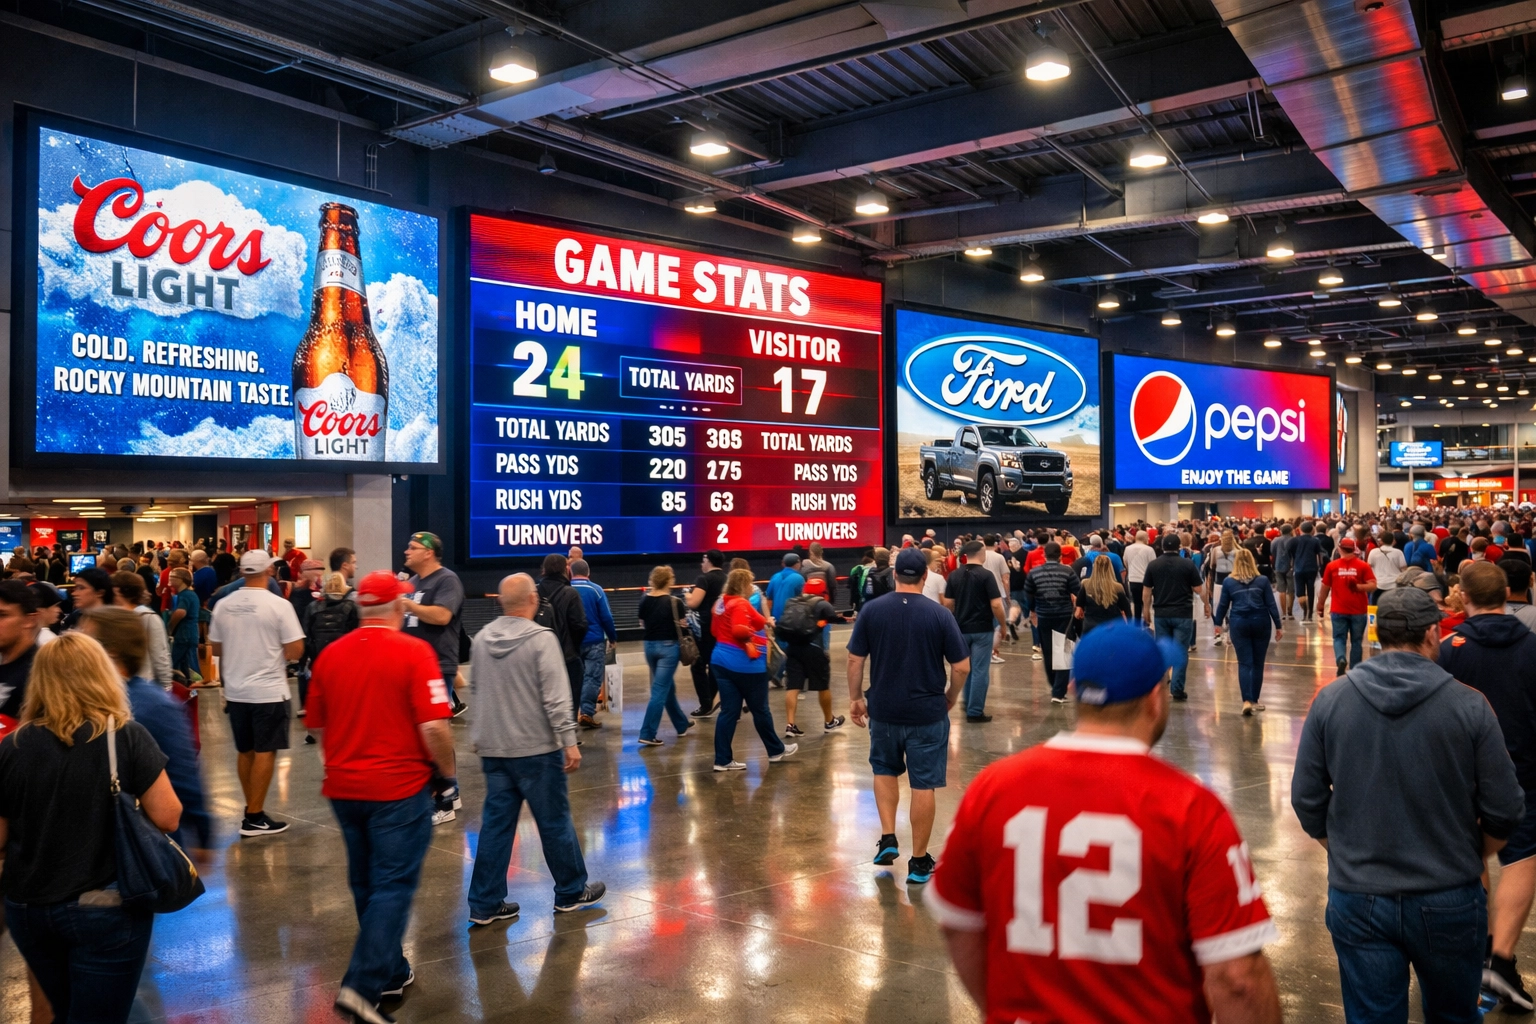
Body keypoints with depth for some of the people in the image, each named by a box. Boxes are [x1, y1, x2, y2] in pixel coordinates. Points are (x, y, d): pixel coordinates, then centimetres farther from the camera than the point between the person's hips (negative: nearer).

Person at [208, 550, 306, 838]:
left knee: (245, 751, 16)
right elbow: (295, 650, -14)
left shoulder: (223, 605, 1)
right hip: (268, 690, -5)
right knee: (264, 752, 1)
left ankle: (252, 809, 25)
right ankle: (254, 818, 2)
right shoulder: (279, 605, -14)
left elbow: (216, 648, 10)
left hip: (236, 690, 6)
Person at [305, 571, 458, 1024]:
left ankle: (391, 972, 31)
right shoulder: (414, 652, -13)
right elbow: (434, 725, -18)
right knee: (393, 885, 2)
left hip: (343, 787, 6)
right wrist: (448, 773, -4)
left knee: (366, 883, 18)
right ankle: (362, 986, -6)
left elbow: (317, 725, 12)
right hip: (399, 786, -6)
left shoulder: (330, 654, 3)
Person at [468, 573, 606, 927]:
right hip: (536, 748, -6)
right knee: (555, 822, 8)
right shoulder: (541, 639, -16)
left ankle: (485, 904, 13)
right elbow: (556, 698, -19)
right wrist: (569, 741, -14)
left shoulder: (481, 639, 3)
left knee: (495, 824, 10)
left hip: (492, 748, 6)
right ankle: (572, 893, 22)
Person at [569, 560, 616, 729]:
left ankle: (575, 712, 21)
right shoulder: (595, 590, -8)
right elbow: (606, 617, -8)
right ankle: (587, 713, -9)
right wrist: (613, 638, 4)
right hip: (594, 641, -3)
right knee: (592, 677, -2)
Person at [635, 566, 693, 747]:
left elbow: (642, 623, 10)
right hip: (668, 646, -6)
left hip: (650, 645, 6)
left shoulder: (645, 600, 0)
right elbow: (681, 627, -11)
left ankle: (682, 725, 34)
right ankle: (647, 734, -7)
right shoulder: (674, 602, -15)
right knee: (660, 691, -4)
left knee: (668, 687, 19)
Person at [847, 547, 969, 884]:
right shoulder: (939, 615, -9)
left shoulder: (872, 610, -5)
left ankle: (888, 839, 16)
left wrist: (855, 698, 9)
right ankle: (919, 862, 15)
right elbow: (962, 667, -7)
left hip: (883, 710, 2)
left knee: (885, 770, 25)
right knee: (923, 785, 8)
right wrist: (949, 699, 9)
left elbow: (855, 659, -3)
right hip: (927, 712, -2)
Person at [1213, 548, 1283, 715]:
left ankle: (1247, 701, -14)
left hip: (1239, 624, -1)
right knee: (1258, 664, 12)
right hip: (1260, 623, 1)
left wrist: (1218, 623, 19)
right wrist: (1279, 626, 8)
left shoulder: (1228, 581, 0)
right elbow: (1271, 604, 2)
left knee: (1244, 663, 0)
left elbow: (1223, 605, 6)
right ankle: (1254, 700, 20)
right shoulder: (1262, 580, 1)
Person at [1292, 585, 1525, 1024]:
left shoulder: (1329, 700, -8)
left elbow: (1307, 800, -3)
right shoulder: (1468, 705, -12)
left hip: (1357, 900, 0)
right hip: (1449, 900, 0)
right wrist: (1469, 856, 13)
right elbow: (1504, 811, -7)